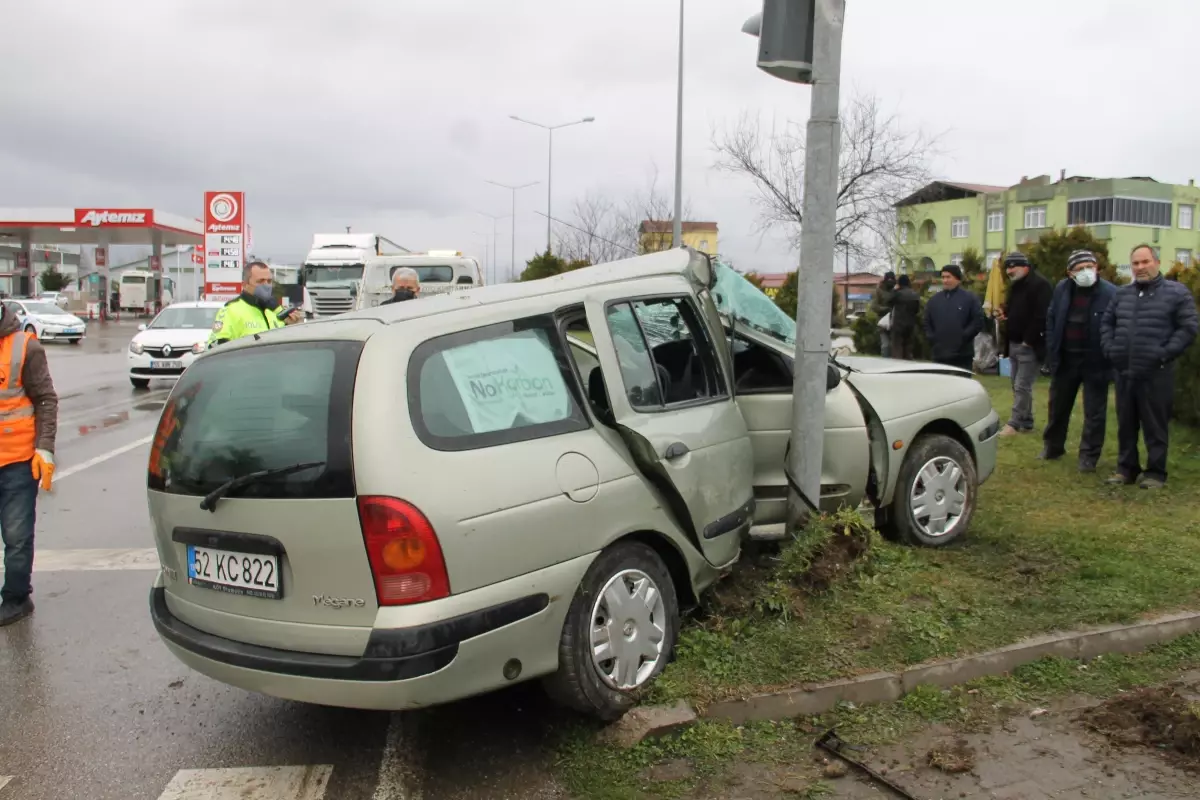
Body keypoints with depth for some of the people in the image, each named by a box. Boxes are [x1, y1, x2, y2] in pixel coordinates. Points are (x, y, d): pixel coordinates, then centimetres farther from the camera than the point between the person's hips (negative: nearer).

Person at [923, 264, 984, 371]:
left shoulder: (970, 298, 0)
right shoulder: (934, 300, 13)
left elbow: (978, 321, -6)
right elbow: (927, 323, 15)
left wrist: (963, 337, -12)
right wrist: (932, 338, 1)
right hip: (939, 354, 4)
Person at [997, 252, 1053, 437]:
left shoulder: (1040, 285, -13)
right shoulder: (1015, 286, 16)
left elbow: (1042, 317, -20)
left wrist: (1028, 340, -19)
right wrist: (1004, 314, 6)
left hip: (1030, 346, -9)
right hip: (1014, 344, 9)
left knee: (1022, 386, -8)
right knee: (1019, 386, 12)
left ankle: (1014, 424, -6)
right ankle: (1026, 423, 19)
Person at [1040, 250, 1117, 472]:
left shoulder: (1110, 293, -13)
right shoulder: (1062, 289, 0)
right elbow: (1051, 321, 6)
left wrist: (1110, 360, -14)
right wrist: (1051, 354, 1)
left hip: (1095, 362, -4)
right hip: (1065, 358, 4)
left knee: (1094, 412, 5)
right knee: (1058, 406, 18)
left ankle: (1088, 456, 15)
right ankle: (1052, 446, 35)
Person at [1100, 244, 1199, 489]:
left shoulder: (1177, 292, -2)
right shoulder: (1121, 293, 14)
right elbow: (1107, 323, 21)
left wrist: (1165, 354, -13)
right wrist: (1109, 349, 6)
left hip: (1156, 373, -5)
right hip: (1124, 371, 5)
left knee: (1154, 425, 1)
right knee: (1125, 424, 11)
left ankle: (1155, 472, 9)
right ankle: (1126, 468, 21)